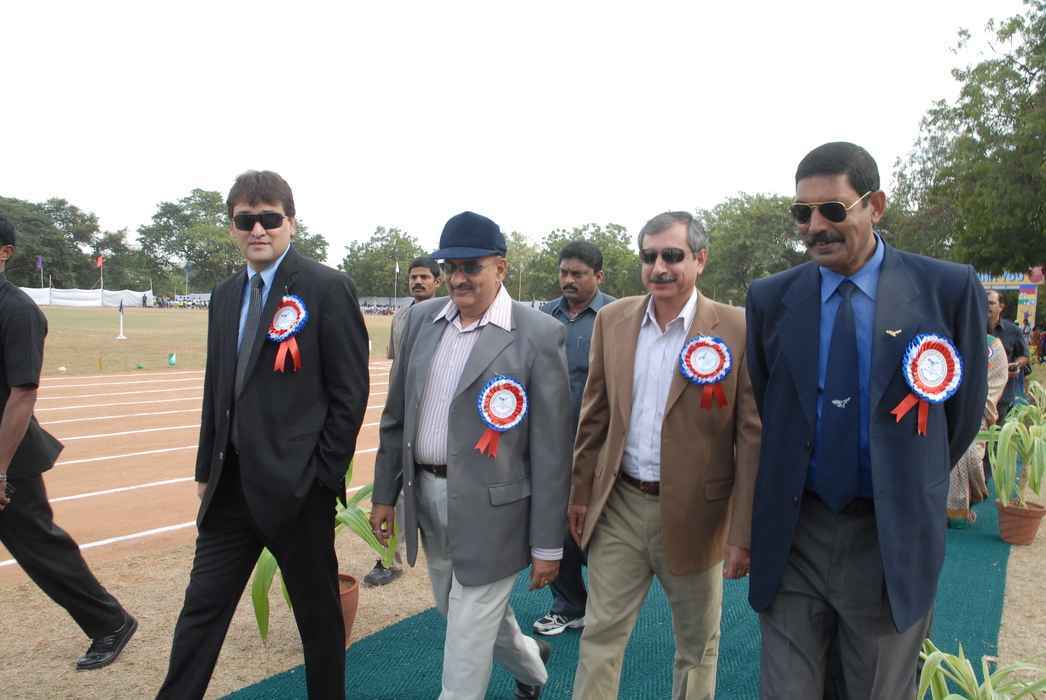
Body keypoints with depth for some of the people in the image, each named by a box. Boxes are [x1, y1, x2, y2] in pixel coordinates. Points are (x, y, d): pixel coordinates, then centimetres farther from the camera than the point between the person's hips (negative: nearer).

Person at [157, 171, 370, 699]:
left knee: (318, 612, 11)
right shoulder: (225, 296, 11)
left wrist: (322, 476, -11)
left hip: (296, 486, -5)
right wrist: (206, 470, 14)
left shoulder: (326, 288, -9)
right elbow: (216, 391, 17)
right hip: (232, 484, 6)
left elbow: (350, 391, -11)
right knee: (202, 607, 12)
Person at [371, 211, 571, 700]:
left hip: (488, 506, -6)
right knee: (462, 615, 24)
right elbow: (396, 414, 11)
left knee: (465, 645, 3)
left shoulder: (538, 334, -13)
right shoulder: (422, 318, 4)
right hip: (426, 497, 7)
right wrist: (385, 493, 11)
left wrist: (547, 545, -11)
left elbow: (551, 448, -12)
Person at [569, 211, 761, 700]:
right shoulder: (612, 319, 1)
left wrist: (743, 533, -11)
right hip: (619, 506, 3)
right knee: (599, 637, 11)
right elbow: (594, 415, 8)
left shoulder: (737, 329, -11)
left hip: (693, 513, -2)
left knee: (697, 648, 17)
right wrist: (581, 492, 10)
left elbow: (753, 438, -10)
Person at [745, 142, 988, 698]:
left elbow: (964, 411, 3)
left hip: (892, 538, -1)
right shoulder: (770, 298, -1)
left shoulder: (948, 289, -7)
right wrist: (788, 484, 11)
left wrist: (911, 485, 11)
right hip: (792, 533, 1)